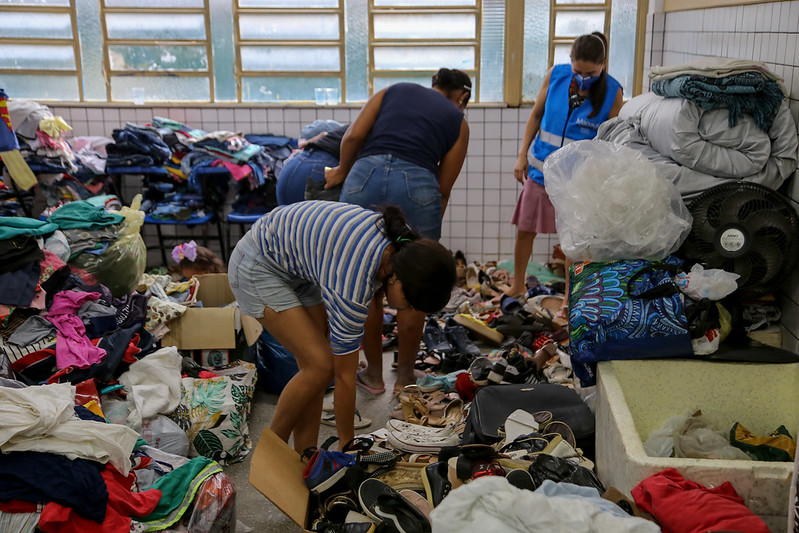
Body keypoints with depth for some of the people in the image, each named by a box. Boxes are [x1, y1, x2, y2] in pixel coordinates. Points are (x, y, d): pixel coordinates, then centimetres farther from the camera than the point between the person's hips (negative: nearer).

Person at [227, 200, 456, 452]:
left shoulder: (405, 244, -15)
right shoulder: (352, 288, -34)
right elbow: (345, 376, -22)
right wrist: (347, 446, -11)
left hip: (296, 265, 9)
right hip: (258, 267, -8)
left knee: (313, 366, 1)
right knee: (321, 366, -14)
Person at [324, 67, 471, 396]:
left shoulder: (394, 91, 25)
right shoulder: (458, 122, 21)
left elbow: (354, 136, 10)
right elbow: (443, 188, 16)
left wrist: (341, 172, 26)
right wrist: (429, 229, 24)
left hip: (365, 177, 2)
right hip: (416, 183, -1)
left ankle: (373, 374, 27)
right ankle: (405, 377, 27)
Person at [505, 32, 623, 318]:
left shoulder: (612, 93, -12)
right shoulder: (555, 75, -7)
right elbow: (536, 115, 5)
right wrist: (523, 155, 0)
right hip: (540, 168, 3)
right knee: (524, 229, 11)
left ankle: (569, 299, 22)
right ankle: (517, 285, 32)